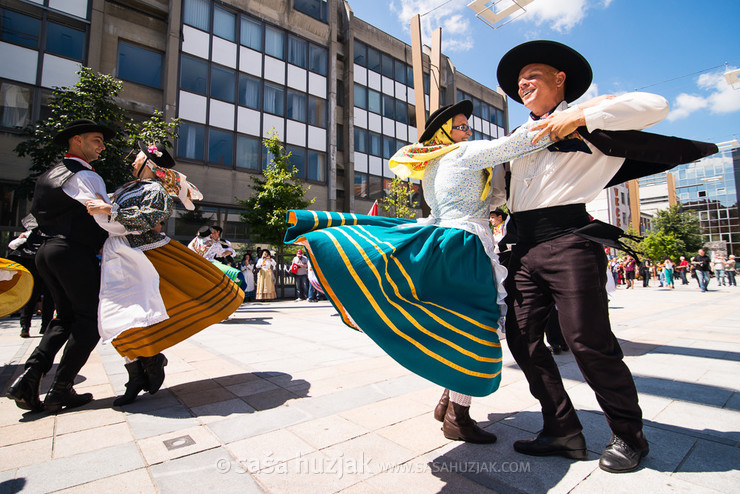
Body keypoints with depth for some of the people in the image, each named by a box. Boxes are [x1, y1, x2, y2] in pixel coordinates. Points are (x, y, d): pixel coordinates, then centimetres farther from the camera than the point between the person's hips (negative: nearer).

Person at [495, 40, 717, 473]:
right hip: (525, 247, 7)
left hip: (568, 240, -6)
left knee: (589, 341, -5)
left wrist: (581, 117, -8)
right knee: (522, 337, 1)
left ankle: (629, 436, 18)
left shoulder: (587, 120, 9)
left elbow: (655, 106, -4)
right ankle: (564, 432, 13)